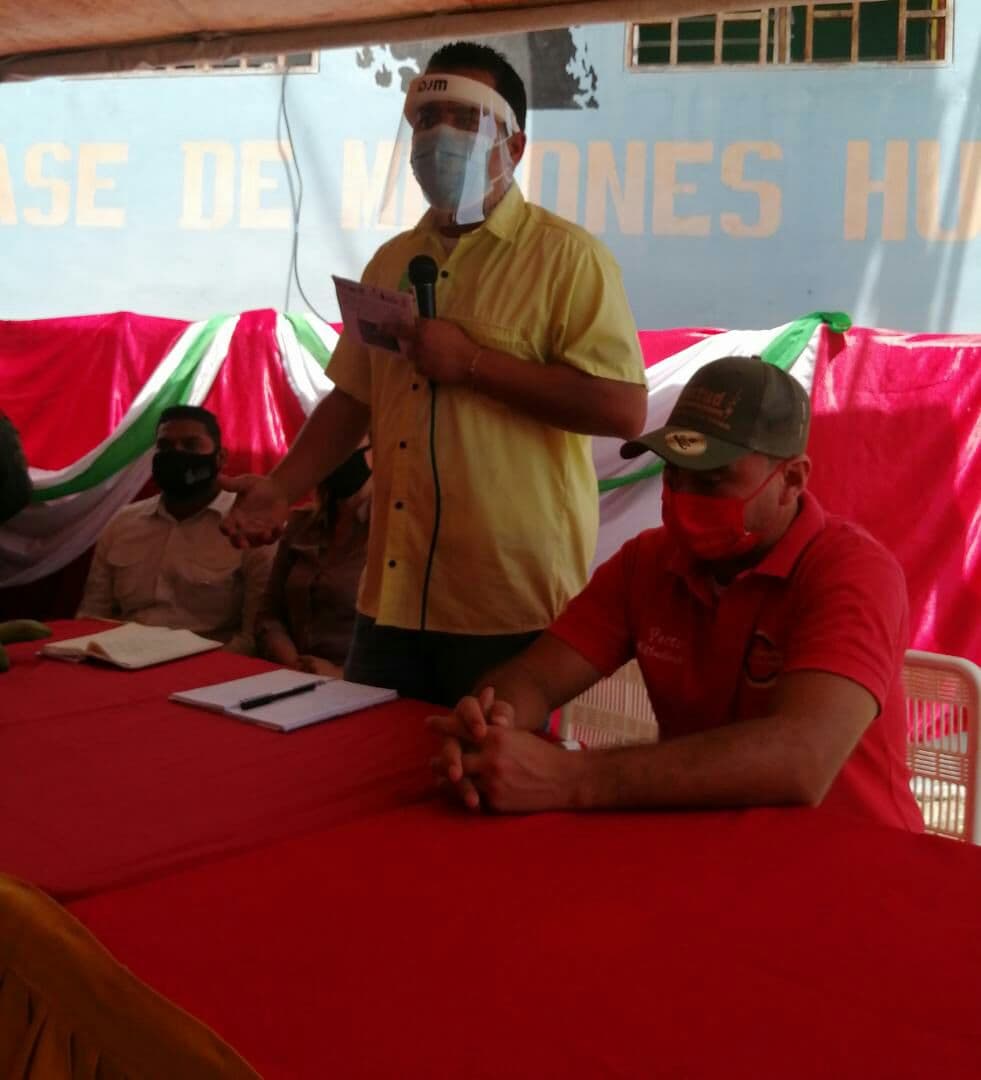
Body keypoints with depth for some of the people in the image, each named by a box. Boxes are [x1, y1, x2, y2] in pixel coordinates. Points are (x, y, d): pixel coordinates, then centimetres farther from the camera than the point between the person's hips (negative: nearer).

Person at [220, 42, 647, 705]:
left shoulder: (565, 256, -8)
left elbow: (624, 408, -17)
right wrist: (282, 488, 1)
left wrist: (471, 362, -18)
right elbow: (354, 398, 17)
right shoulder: (391, 263, 14)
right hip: (394, 597, 6)